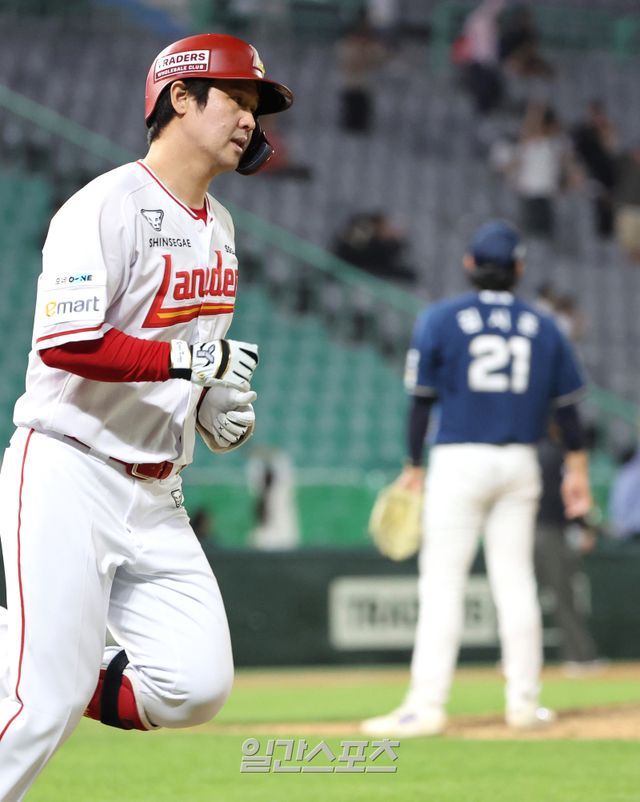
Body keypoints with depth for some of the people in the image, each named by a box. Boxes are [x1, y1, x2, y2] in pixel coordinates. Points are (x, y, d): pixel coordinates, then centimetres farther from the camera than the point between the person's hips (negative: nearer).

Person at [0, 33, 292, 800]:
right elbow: (66, 345, -23)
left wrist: (217, 402, 6)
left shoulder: (218, 225, 15)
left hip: (156, 494, 8)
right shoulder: (107, 206, -13)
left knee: (196, 686, -5)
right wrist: (191, 359, -21)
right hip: (69, 477, -8)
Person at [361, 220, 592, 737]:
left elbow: (423, 399, -2)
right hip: (520, 463, 3)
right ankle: (524, 700, 11)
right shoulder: (543, 328, 7)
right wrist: (577, 469, 15)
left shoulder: (440, 320, -2)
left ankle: (427, 705, -12)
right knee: (515, 579, 9)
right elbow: (567, 405, 8)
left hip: (459, 461, -3)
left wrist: (414, 466, 6)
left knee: (442, 582, -6)